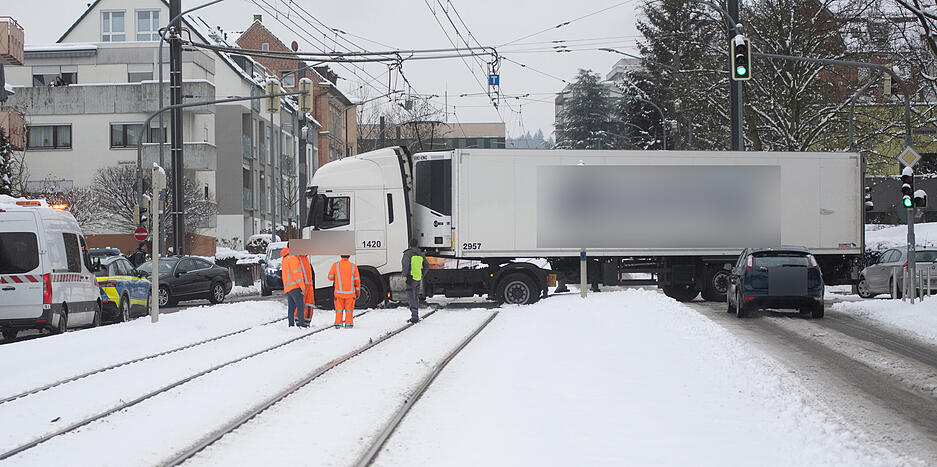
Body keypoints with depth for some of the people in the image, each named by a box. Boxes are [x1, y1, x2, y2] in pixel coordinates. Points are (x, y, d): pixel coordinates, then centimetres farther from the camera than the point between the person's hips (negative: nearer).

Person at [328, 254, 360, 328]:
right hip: (350, 292, 0)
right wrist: (358, 292, 11)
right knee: (349, 308, 13)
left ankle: (338, 323, 12)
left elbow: (330, 277, 0)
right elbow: (357, 280, 0)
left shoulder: (335, 265, -7)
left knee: (339, 308, 13)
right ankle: (348, 323, 11)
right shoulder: (353, 266, -5)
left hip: (339, 291, 0)